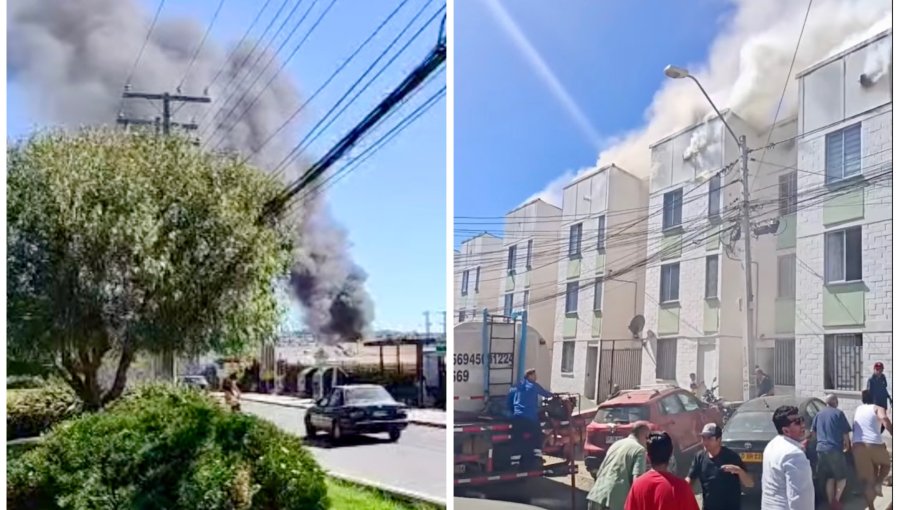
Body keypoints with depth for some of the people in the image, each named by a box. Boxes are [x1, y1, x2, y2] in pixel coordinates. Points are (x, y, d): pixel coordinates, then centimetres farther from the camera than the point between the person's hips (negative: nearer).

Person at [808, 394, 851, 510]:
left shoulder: (819, 414, 14)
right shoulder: (838, 413, -2)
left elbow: (813, 433, 18)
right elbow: (845, 433, -3)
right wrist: (847, 445, 14)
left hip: (821, 449, 5)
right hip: (835, 449, -5)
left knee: (829, 478, 14)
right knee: (842, 477, 7)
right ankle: (836, 500, -8)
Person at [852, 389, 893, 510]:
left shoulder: (858, 410, 22)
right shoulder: (878, 408, 5)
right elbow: (884, 418, -15)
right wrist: (894, 435, -17)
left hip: (858, 445, 3)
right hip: (875, 444, -3)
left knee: (866, 480, 10)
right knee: (886, 463, 29)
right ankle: (878, 484, 5)